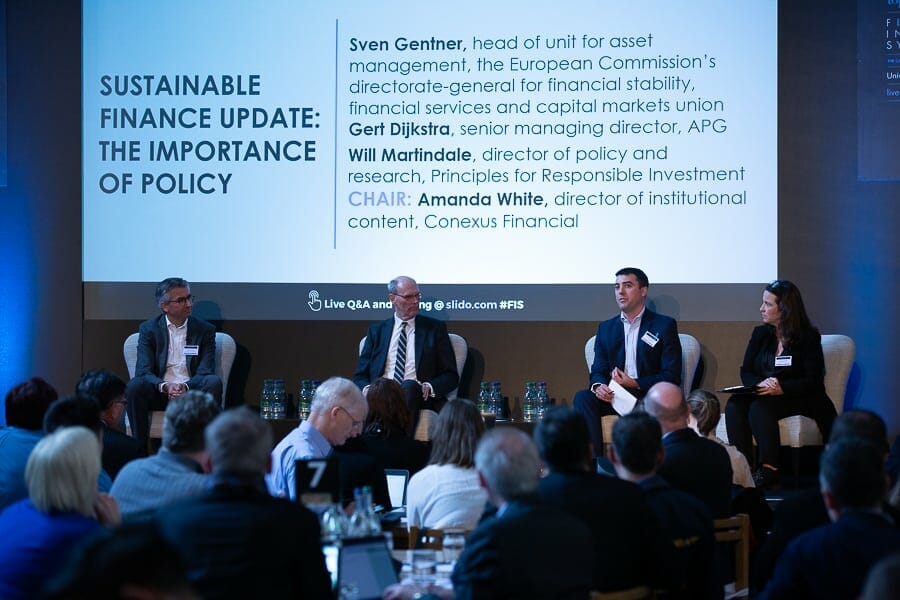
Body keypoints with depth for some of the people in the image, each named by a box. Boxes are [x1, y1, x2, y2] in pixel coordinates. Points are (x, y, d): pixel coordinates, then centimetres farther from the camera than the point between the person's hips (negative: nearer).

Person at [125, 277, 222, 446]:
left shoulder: (205, 330, 8)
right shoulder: (148, 329, 7)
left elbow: (205, 372, -2)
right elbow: (143, 371, -4)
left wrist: (185, 387, -24)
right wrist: (165, 386, -25)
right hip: (159, 392, 0)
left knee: (214, 382, -30)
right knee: (135, 386, -30)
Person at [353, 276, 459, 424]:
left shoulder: (434, 328, 15)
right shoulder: (376, 331, 20)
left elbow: (451, 376, 12)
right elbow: (360, 376, 17)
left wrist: (429, 387, -11)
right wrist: (366, 388, -9)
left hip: (418, 397, -1)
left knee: (409, 386, -37)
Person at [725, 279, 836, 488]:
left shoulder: (809, 337, -2)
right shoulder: (760, 334, 13)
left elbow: (813, 381, -9)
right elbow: (746, 373, 9)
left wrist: (781, 388, -24)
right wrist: (760, 384, -16)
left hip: (797, 399, -5)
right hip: (762, 393, 5)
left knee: (760, 407, -34)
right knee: (734, 405, -26)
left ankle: (768, 469, -33)